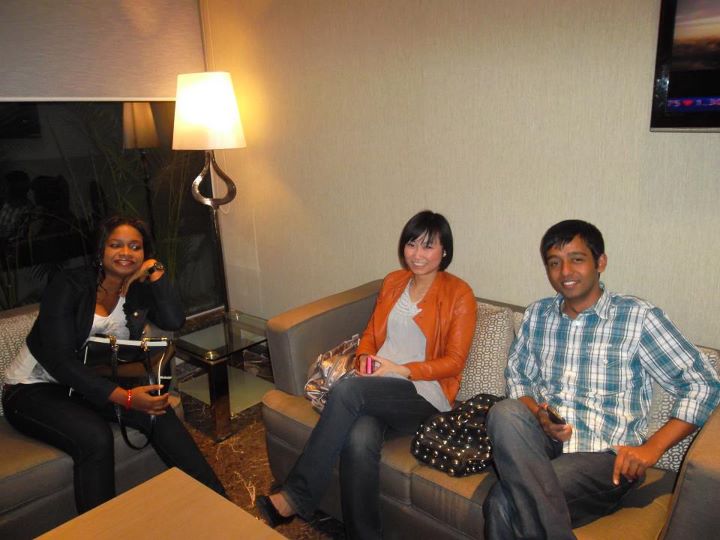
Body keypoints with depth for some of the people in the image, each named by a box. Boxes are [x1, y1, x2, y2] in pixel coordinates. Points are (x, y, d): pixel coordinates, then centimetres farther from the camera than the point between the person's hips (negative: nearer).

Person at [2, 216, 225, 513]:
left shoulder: (139, 291, -1)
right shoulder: (69, 285, -17)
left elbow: (174, 321, -20)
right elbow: (59, 360, -25)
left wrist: (155, 272, -16)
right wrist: (125, 397, -32)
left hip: (89, 384, 5)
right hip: (33, 388, -4)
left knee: (159, 411, -19)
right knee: (95, 436, -32)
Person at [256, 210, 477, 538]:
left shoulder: (459, 294, 0)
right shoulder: (393, 281, 16)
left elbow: (454, 361, -3)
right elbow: (371, 332, 21)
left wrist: (401, 369, -13)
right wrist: (364, 357, -2)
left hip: (423, 395, -4)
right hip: (377, 388, 4)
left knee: (346, 390, -32)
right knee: (359, 441, -32)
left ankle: (295, 497, -21)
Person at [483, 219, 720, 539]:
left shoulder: (638, 317, -3)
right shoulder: (537, 315, 12)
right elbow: (516, 376, 17)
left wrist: (651, 449, -12)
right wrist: (538, 414, -6)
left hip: (605, 455, -5)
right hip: (544, 440, 5)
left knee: (502, 505, -31)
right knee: (503, 413, -33)